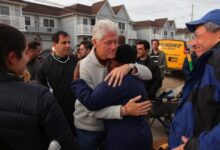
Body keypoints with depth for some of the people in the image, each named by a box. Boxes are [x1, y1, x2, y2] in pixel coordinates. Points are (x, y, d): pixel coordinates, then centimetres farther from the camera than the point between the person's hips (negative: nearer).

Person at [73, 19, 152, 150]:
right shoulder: (85, 66, -24)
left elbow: (148, 74, -13)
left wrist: (129, 67, -33)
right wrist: (123, 110, -40)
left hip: (111, 124, 4)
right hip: (89, 128, -4)